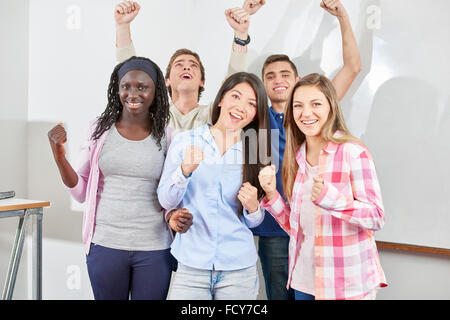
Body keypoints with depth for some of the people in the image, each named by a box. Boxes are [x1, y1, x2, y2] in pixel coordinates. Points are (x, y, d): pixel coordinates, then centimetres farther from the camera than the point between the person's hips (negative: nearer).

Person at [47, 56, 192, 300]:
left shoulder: (165, 135, -2)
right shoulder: (100, 130, 1)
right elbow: (81, 193, 4)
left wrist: (174, 215, -14)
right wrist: (59, 156, -10)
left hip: (154, 249, -1)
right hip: (105, 244, 1)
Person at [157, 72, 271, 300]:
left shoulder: (254, 152, 3)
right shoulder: (185, 141, -1)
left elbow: (253, 222, 9)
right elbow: (165, 201, -5)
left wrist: (252, 208, -13)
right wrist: (185, 169, -21)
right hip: (191, 266, -1)